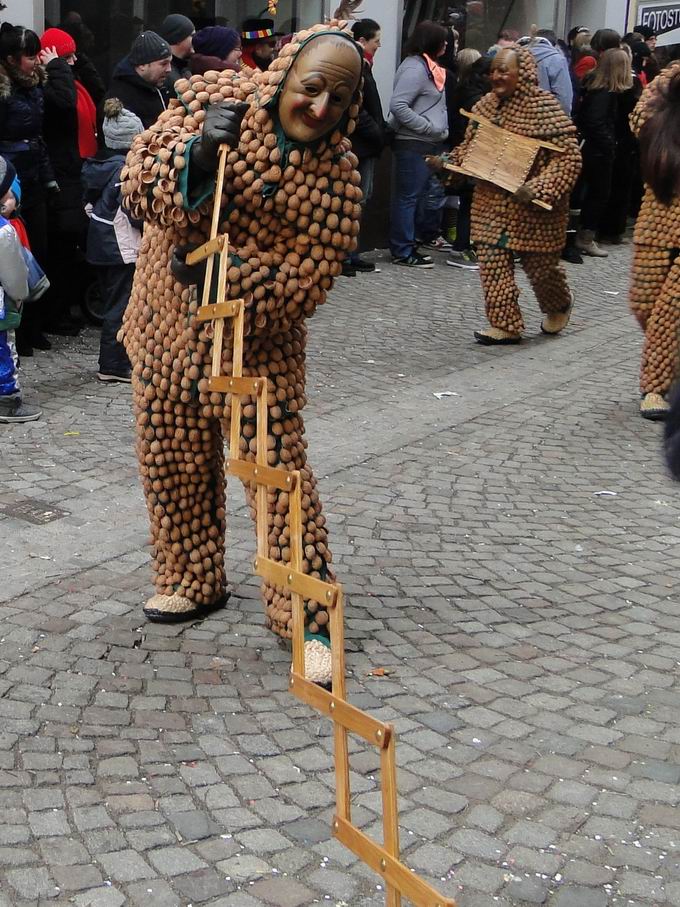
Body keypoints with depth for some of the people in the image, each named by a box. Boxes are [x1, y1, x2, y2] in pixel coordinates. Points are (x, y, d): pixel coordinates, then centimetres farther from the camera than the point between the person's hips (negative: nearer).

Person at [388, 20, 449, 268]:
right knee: (408, 196, -4)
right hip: (413, 144, -10)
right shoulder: (415, 68, -15)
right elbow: (398, 106, -23)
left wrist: (440, 130, 13)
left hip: (428, 144, 10)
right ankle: (402, 251, 1)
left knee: (419, 194, 14)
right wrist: (429, 127, -20)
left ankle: (407, 245, 22)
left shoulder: (428, 66, 16)